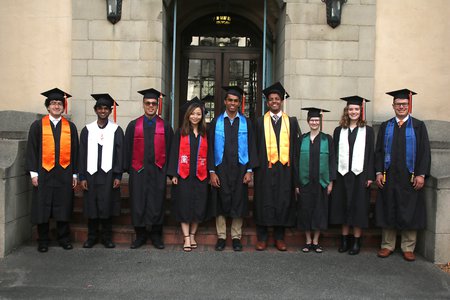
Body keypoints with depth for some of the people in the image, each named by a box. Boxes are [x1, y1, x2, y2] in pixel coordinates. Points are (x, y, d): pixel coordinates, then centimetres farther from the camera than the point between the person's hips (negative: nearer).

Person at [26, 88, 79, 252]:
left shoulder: (70, 127, 6)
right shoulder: (38, 125, 1)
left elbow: (74, 151, 8)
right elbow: (32, 150, 1)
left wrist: (74, 174, 5)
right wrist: (33, 173, -5)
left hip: (64, 174, 1)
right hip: (44, 173, -1)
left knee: (63, 207, 8)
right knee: (42, 207, 5)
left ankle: (64, 238, 21)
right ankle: (43, 241, 18)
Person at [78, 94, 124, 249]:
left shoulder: (116, 130, 2)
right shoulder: (87, 130, 5)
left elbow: (120, 154, 1)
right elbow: (82, 154, 5)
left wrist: (118, 176, -5)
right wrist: (82, 177, -1)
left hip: (109, 175, -1)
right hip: (91, 174, 1)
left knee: (107, 206, 4)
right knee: (91, 206, 6)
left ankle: (107, 237, 17)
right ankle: (92, 237, 19)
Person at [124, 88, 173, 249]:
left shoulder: (165, 126, 5)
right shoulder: (133, 125, 5)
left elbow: (169, 149, 5)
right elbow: (128, 148, 6)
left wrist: (168, 170, 0)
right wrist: (128, 168, 2)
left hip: (158, 171, 0)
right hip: (138, 171, 0)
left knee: (157, 204, 4)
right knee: (138, 204, 4)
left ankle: (156, 236, 18)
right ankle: (140, 235, 19)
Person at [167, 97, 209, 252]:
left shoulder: (205, 134, 9)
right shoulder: (180, 132, 2)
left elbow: (208, 155, 9)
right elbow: (174, 153, -1)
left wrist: (209, 174, 3)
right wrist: (173, 174, -8)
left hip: (200, 175, 2)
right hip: (183, 175, -2)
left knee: (198, 207, 4)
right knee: (184, 206, -1)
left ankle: (192, 235, 19)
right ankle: (186, 238, 6)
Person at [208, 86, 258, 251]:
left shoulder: (246, 123, 5)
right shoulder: (216, 122, 3)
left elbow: (251, 147, 3)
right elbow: (211, 148, 1)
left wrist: (249, 170, -5)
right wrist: (211, 171, -6)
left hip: (240, 169, 0)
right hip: (220, 168, 0)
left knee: (238, 203, 5)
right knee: (221, 202, 4)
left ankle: (236, 237, 16)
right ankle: (221, 237, 15)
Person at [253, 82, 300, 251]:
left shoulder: (291, 122, 10)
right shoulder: (260, 122, 7)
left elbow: (295, 146, 6)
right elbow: (255, 146, 4)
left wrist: (294, 167, -1)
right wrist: (255, 166, -5)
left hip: (284, 168, 1)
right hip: (265, 168, -1)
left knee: (283, 202, 5)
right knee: (264, 202, 2)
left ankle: (279, 238, 16)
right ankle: (262, 238, 11)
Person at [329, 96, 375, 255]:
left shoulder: (367, 130, 3)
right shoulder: (339, 130, 8)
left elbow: (370, 154, 0)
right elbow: (334, 154, 6)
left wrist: (370, 176, -8)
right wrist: (332, 175, -1)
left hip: (360, 174, -2)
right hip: (342, 174, 2)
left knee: (358, 207, 2)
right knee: (343, 206, 7)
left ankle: (356, 241, 11)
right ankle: (344, 239, 17)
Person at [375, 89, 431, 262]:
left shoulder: (418, 126, 4)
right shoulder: (385, 127, 10)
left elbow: (425, 152, 0)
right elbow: (379, 151, 8)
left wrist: (421, 175, -9)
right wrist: (379, 172, -2)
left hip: (410, 177, -1)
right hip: (388, 177, 2)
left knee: (409, 213, 3)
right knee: (388, 212, 6)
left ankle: (408, 248, 13)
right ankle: (387, 245, 16)